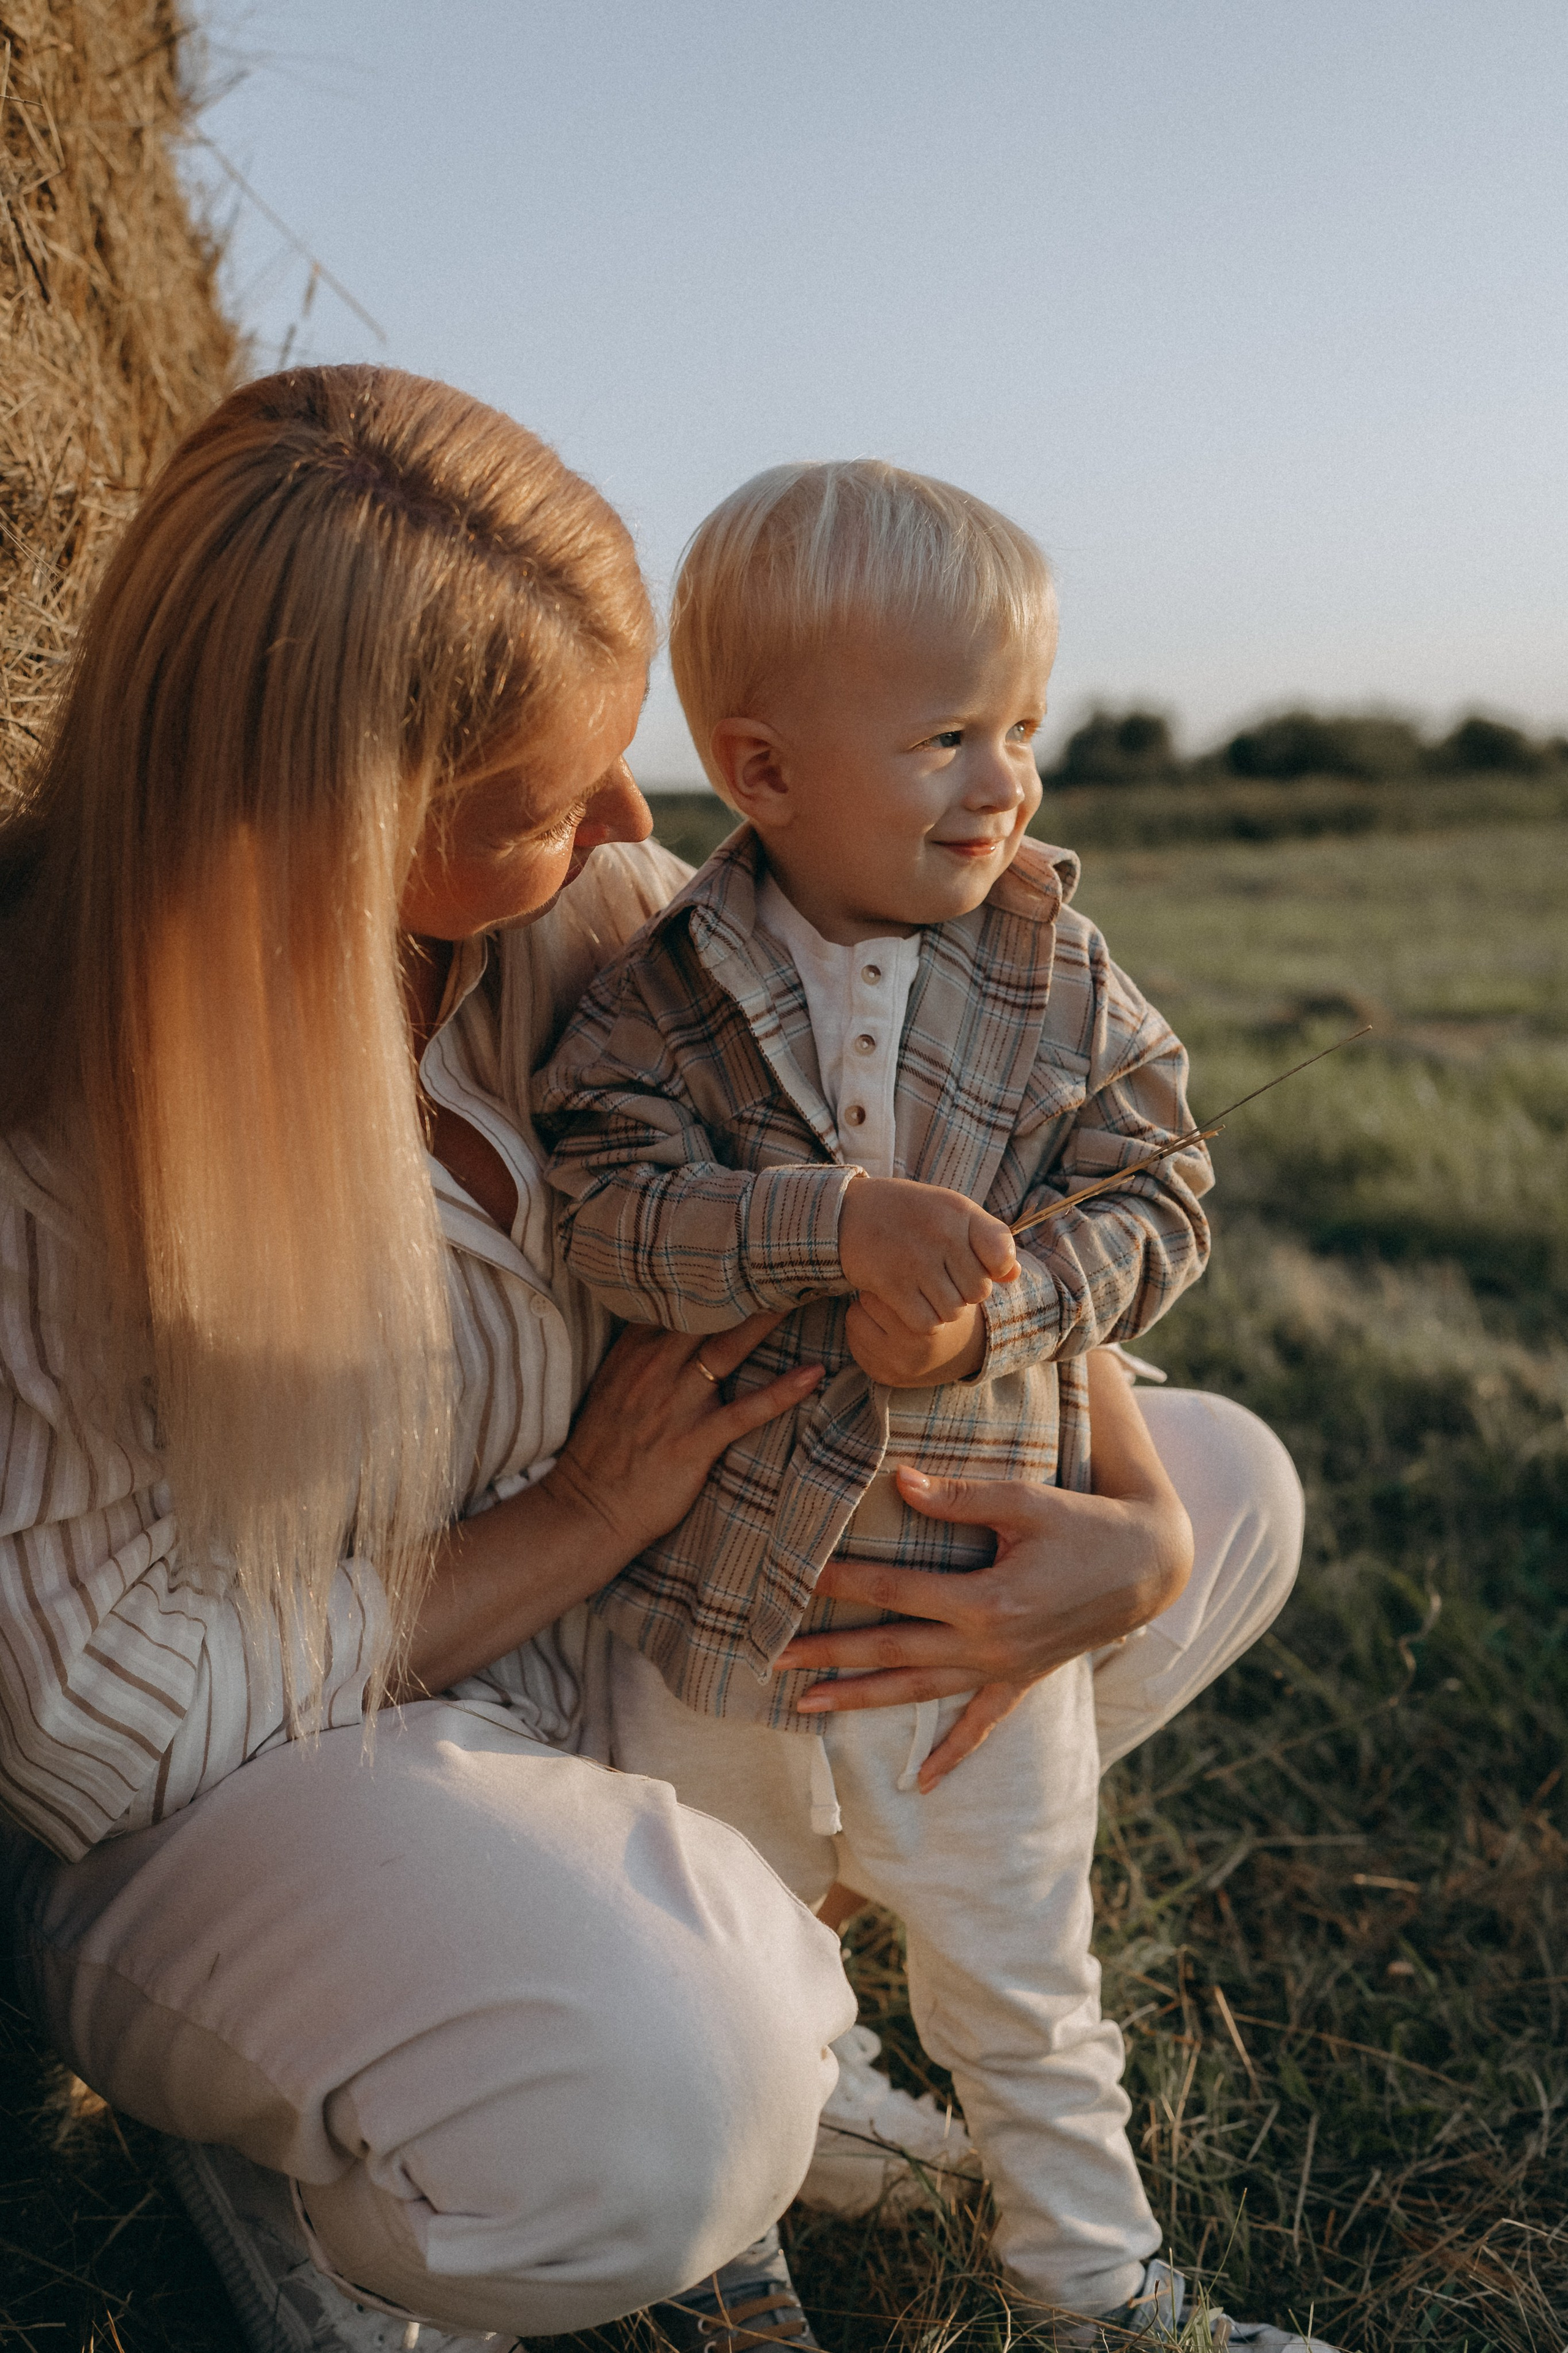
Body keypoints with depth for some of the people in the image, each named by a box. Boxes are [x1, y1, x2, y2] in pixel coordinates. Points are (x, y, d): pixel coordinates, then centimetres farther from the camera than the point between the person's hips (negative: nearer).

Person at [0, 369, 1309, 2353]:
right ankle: (290, 2131, -4)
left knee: (1234, 1491, 6)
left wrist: (1137, 1520, -15)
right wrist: (580, 1520, -19)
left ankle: (726, 1914, 7)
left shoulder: (580, 912, -10)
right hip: (254, 1788, -6)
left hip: (631, 1627, 7)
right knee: (655, 2113, -41)